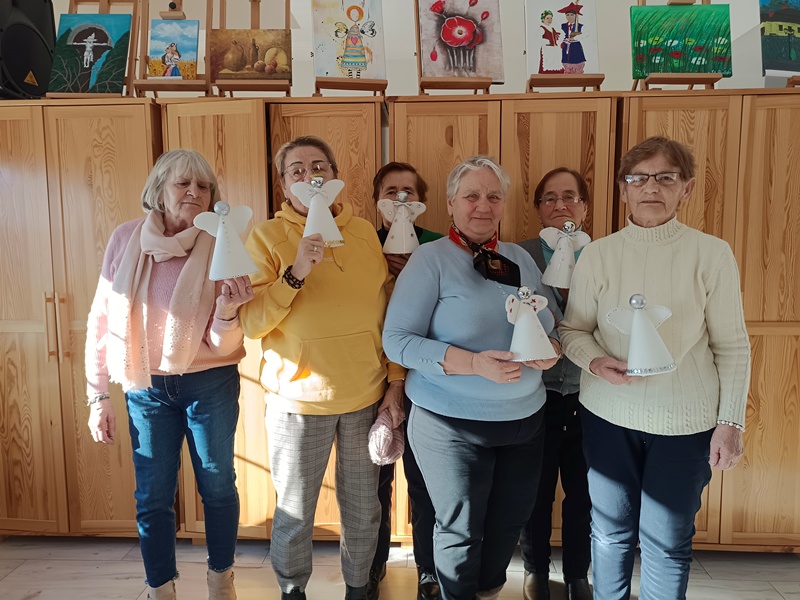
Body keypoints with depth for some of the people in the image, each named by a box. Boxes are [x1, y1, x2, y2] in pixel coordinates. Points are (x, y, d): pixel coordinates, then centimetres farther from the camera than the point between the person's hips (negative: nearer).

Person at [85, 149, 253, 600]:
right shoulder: (126, 239, -5)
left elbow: (222, 346, -10)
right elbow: (101, 321, 0)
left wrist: (227, 312, -31)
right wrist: (99, 396, 0)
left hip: (210, 385, -1)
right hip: (147, 388, 1)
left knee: (218, 486, 11)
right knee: (153, 496, 9)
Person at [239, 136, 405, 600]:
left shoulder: (365, 232, 3)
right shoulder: (267, 236, -4)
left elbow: (390, 312, 6)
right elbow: (250, 324, -11)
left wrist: (396, 382, 3)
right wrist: (295, 273, -23)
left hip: (367, 398, 3)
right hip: (298, 399, -2)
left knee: (364, 509, 17)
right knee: (295, 512, 14)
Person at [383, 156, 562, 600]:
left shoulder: (521, 258, 6)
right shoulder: (430, 259, -10)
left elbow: (553, 322, 12)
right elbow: (397, 340, -16)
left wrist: (550, 347, -12)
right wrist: (472, 363, -26)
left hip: (525, 418, 6)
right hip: (452, 424, -5)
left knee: (510, 521, 21)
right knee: (461, 530, 11)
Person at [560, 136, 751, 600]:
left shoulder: (712, 254, -7)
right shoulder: (598, 254, -3)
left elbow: (732, 345, -3)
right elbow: (573, 329, 3)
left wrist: (731, 421, -5)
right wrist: (596, 361, -17)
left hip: (686, 421, -1)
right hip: (608, 414, 2)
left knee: (667, 542, 11)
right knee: (612, 532, 16)